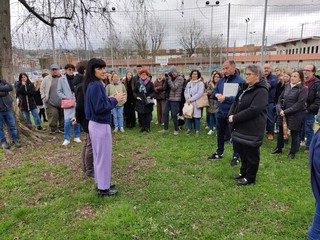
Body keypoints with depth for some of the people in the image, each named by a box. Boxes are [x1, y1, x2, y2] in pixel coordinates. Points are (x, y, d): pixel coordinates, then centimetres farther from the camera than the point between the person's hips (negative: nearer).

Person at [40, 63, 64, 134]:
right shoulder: (47, 79, 3)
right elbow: (42, 88, 11)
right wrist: (44, 97, 3)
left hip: (62, 102, 1)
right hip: (51, 103, -1)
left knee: (62, 116, 7)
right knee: (53, 115, -3)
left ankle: (61, 128, 21)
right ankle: (53, 128, 12)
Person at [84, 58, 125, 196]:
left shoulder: (93, 84, 10)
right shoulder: (96, 85, -19)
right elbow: (99, 107, -23)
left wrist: (110, 99, 6)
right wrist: (114, 100, -13)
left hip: (95, 124, 10)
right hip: (100, 125, -10)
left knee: (98, 155, 19)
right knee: (104, 156, 2)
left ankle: (101, 182, 33)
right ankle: (103, 188, 15)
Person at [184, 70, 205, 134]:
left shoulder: (200, 83, -3)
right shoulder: (189, 83, 15)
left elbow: (199, 93, -13)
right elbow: (185, 92, 11)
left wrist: (191, 99, -13)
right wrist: (187, 99, -8)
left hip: (196, 103, -5)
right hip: (188, 102, 5)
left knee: (196, 116, -3)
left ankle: (197, 130, 9)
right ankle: (189, 128, 21)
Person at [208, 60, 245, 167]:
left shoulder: (240, 81, -16)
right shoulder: (221, 80, 7)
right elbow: (213, 93, 14)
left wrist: (225, 98, -27)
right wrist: (217, 95, -9)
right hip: (220, 112, 7)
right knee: (220, 134, 19)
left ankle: (236, 156, 23)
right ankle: (219, 153, 37)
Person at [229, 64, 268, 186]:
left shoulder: (261, 91, -17)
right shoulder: (246, 88, 13)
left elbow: (253, 110, -26)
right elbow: (236, 102, 14)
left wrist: (235, 118, -20)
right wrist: (231, 114, -5)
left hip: (252, 129, -9)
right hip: (241, 127, 9)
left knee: (251, 154, 6)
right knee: (242, 151, 20)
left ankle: (250, 178, 22)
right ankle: (243, 172, 38)